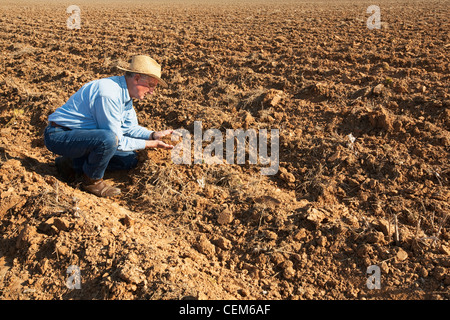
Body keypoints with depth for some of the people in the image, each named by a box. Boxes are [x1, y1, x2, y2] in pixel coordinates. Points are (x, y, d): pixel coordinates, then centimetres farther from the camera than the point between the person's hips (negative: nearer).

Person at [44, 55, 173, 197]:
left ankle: (73, 163, 9)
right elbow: (116, 140, -24)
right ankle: (92, 180, -9)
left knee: (130, 159, 4)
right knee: (108, 139, -36)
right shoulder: (109, 94, -28)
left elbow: (129, 127, 12)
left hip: (84, 134, 10)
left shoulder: (125, 91, 3)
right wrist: (149, 144, -18)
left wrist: (153, 135, -4)